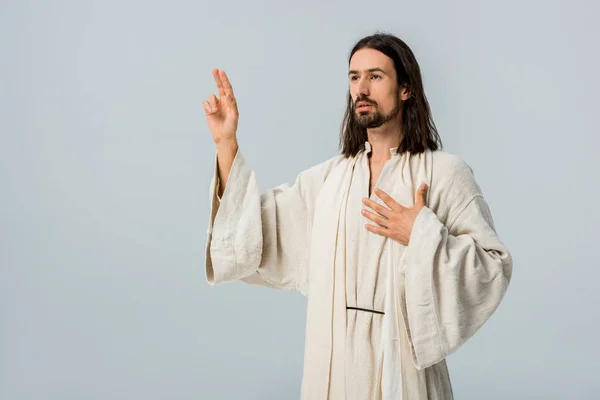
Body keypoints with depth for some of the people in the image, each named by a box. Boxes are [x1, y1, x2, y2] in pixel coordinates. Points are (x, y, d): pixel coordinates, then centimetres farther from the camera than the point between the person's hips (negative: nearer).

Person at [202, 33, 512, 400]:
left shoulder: (444, 172, -7)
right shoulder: (329, 176, 5)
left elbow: (494, 267, -9)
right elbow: (257, 223, 2)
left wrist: (424, 236, -20)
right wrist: (227, 142, -3)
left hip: (404, 359, -3)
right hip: (335, 354, 4)